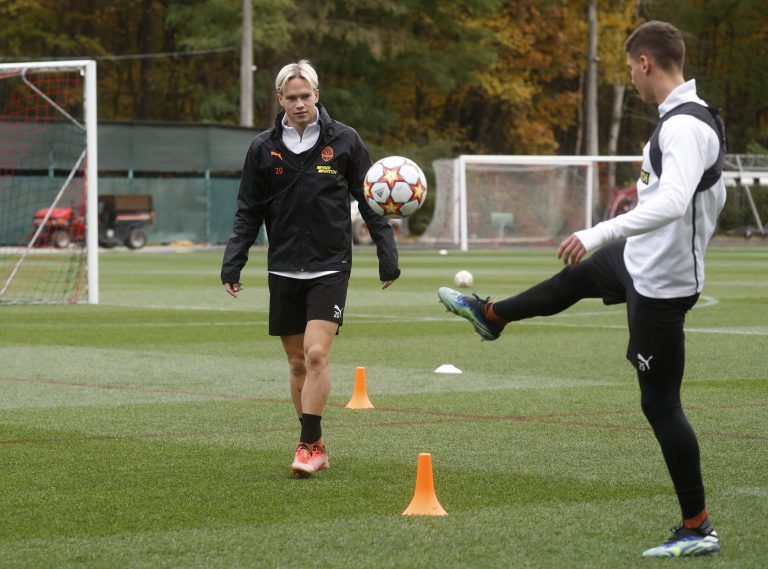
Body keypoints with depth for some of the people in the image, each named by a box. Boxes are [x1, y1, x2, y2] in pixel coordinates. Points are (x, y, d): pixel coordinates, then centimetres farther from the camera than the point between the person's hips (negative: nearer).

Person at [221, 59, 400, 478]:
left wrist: (387, 255, 0)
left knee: (316, 355, -16)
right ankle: (316, 447, 19)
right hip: (284, 271, 3)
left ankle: (308, 445, -10)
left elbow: (371, 203, 4)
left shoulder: (344, 141, -1)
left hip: (329, 269, -3)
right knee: (297, 363, 7)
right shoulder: (263, 148, 4)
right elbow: (248, 213, 8)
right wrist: (232, 264, -2)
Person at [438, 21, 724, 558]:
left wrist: (599, 233, -41)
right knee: (573, 278, 33)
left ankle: (698, 529, 4)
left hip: (659, 284, -10)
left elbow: (672, 201, -41)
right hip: (637, 260, 10)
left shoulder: (684, 127, -28)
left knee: (660, 403, -3)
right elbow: (714, 197, 16)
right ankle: (490, 316, 61)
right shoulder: (694, 119, 3)